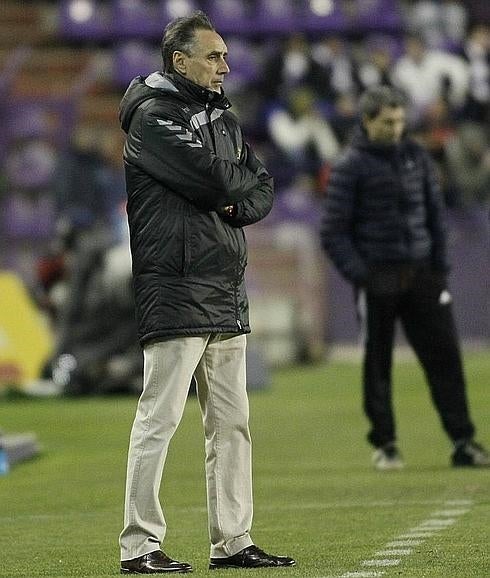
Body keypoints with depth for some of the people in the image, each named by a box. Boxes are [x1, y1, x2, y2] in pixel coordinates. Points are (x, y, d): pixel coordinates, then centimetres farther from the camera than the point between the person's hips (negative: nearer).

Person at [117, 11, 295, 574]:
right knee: (159, 418, -9)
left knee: (231, 423, 9)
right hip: (177, 290, -9)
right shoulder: (154, 117, -8)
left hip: (228, 295, 9)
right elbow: (214, 181, -18)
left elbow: (261, 192, 15)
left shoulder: (223, 119, 20)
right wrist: (244, 179, 3)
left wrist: (235, 205, -7)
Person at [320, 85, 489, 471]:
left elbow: (436, 214, 16)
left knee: (445, 353, 0)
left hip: (421, 272, 4)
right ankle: (385, 445, 12)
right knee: (378, 363, 3)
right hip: (377, 276, -4)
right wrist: (360, 276, -14)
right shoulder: (352, 167, -5)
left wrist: (440, 266, 7)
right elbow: (333, 233, -6)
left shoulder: (416, 156, 9)